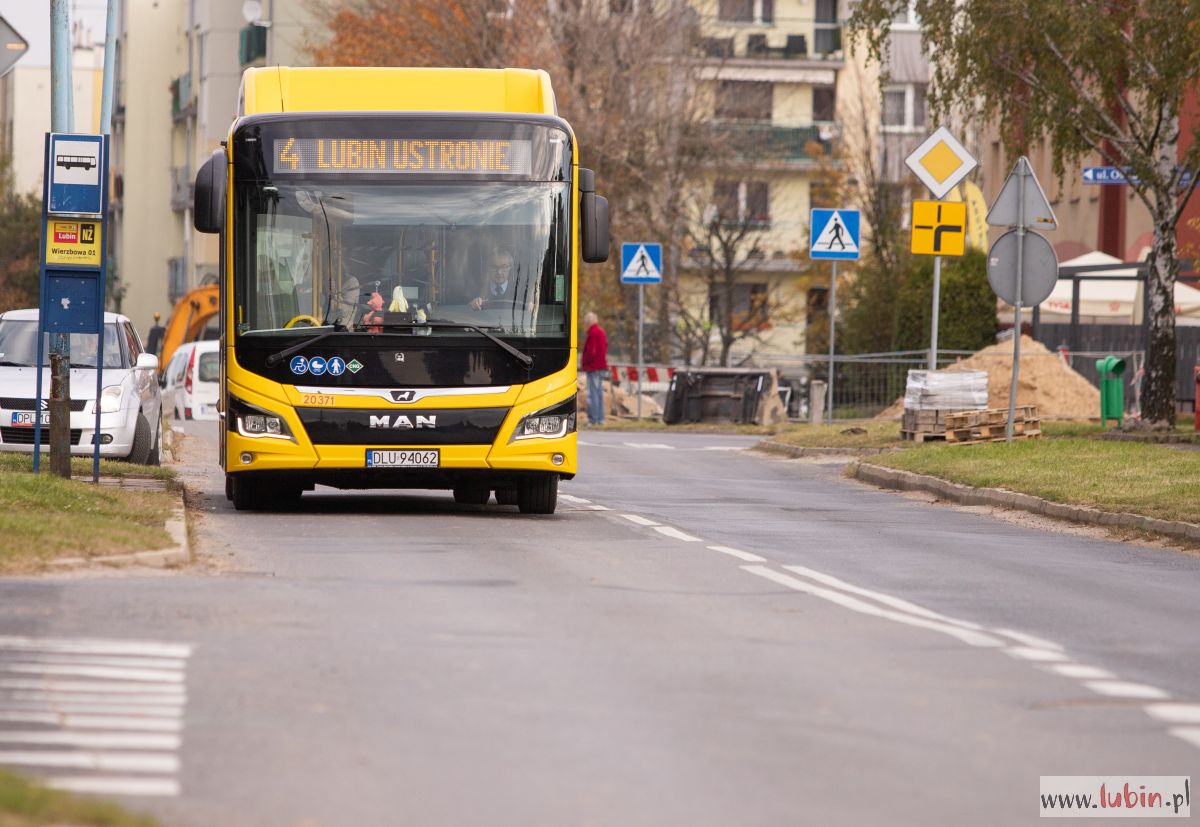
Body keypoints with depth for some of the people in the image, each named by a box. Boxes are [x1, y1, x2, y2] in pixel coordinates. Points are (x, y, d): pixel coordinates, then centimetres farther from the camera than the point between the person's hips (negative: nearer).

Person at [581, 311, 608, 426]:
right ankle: (600, 419, 14)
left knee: (592, 393, -8)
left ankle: (593, 419, -10)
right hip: (602, 366, 10)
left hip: (593, 367, -10)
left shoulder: (593, 333, -15)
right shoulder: (602, 331, 15)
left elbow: (590, 351, -19)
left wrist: (584, 363, -6)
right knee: (599, 392, 13)